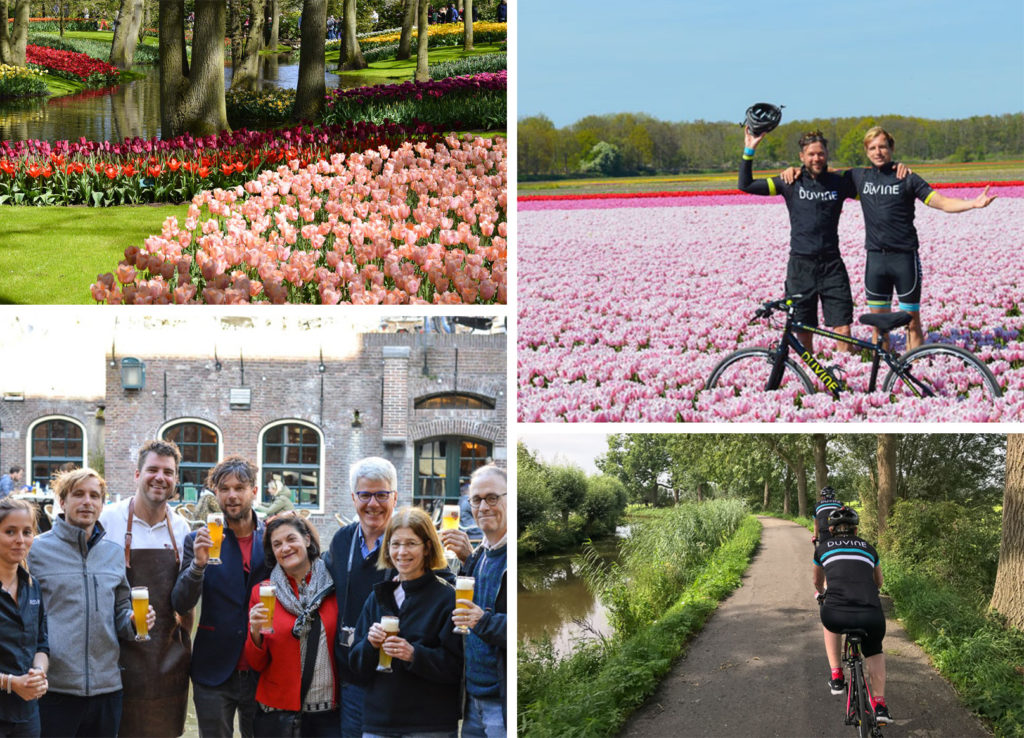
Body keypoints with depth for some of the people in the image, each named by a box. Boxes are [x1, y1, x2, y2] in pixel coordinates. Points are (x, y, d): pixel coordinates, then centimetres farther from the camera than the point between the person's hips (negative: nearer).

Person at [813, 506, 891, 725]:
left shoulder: (823, 548, 22)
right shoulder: (868, 548, 26)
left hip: (836, 616, -1)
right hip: (871, 616, 1)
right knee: (874, 650, 33)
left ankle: (836, 677, 27)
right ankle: (879, 704, 17)